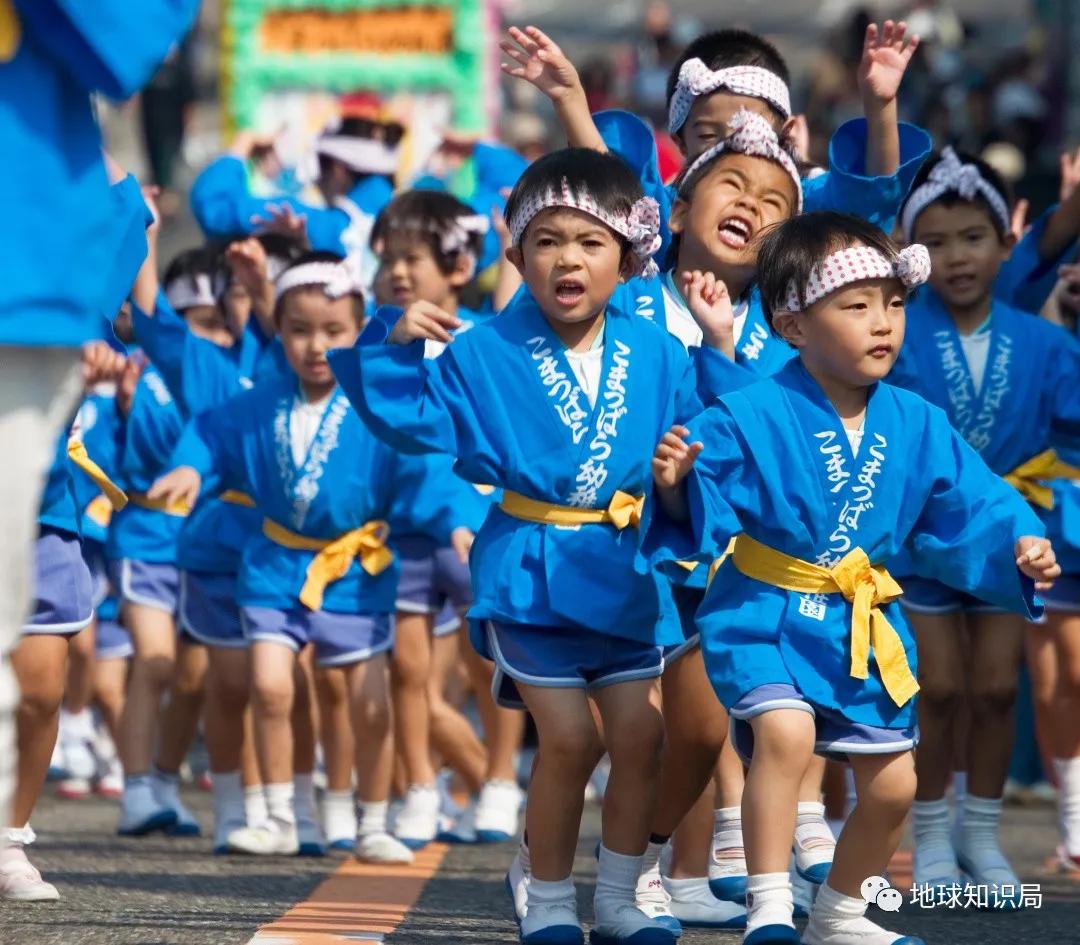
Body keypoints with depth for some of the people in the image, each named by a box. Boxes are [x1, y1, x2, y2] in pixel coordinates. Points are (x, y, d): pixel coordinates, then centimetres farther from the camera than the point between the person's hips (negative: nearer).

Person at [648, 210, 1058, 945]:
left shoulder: (917, 426, -1)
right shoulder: (751, 419, -15)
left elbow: (970, 508, 4)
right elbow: (695, 514, -16)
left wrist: (1019, 546, -12)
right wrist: (676, 485, -37)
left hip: (868, 627, 6)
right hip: (768, 617, -6)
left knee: (892, 785, 12)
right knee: (786, 729, -32)